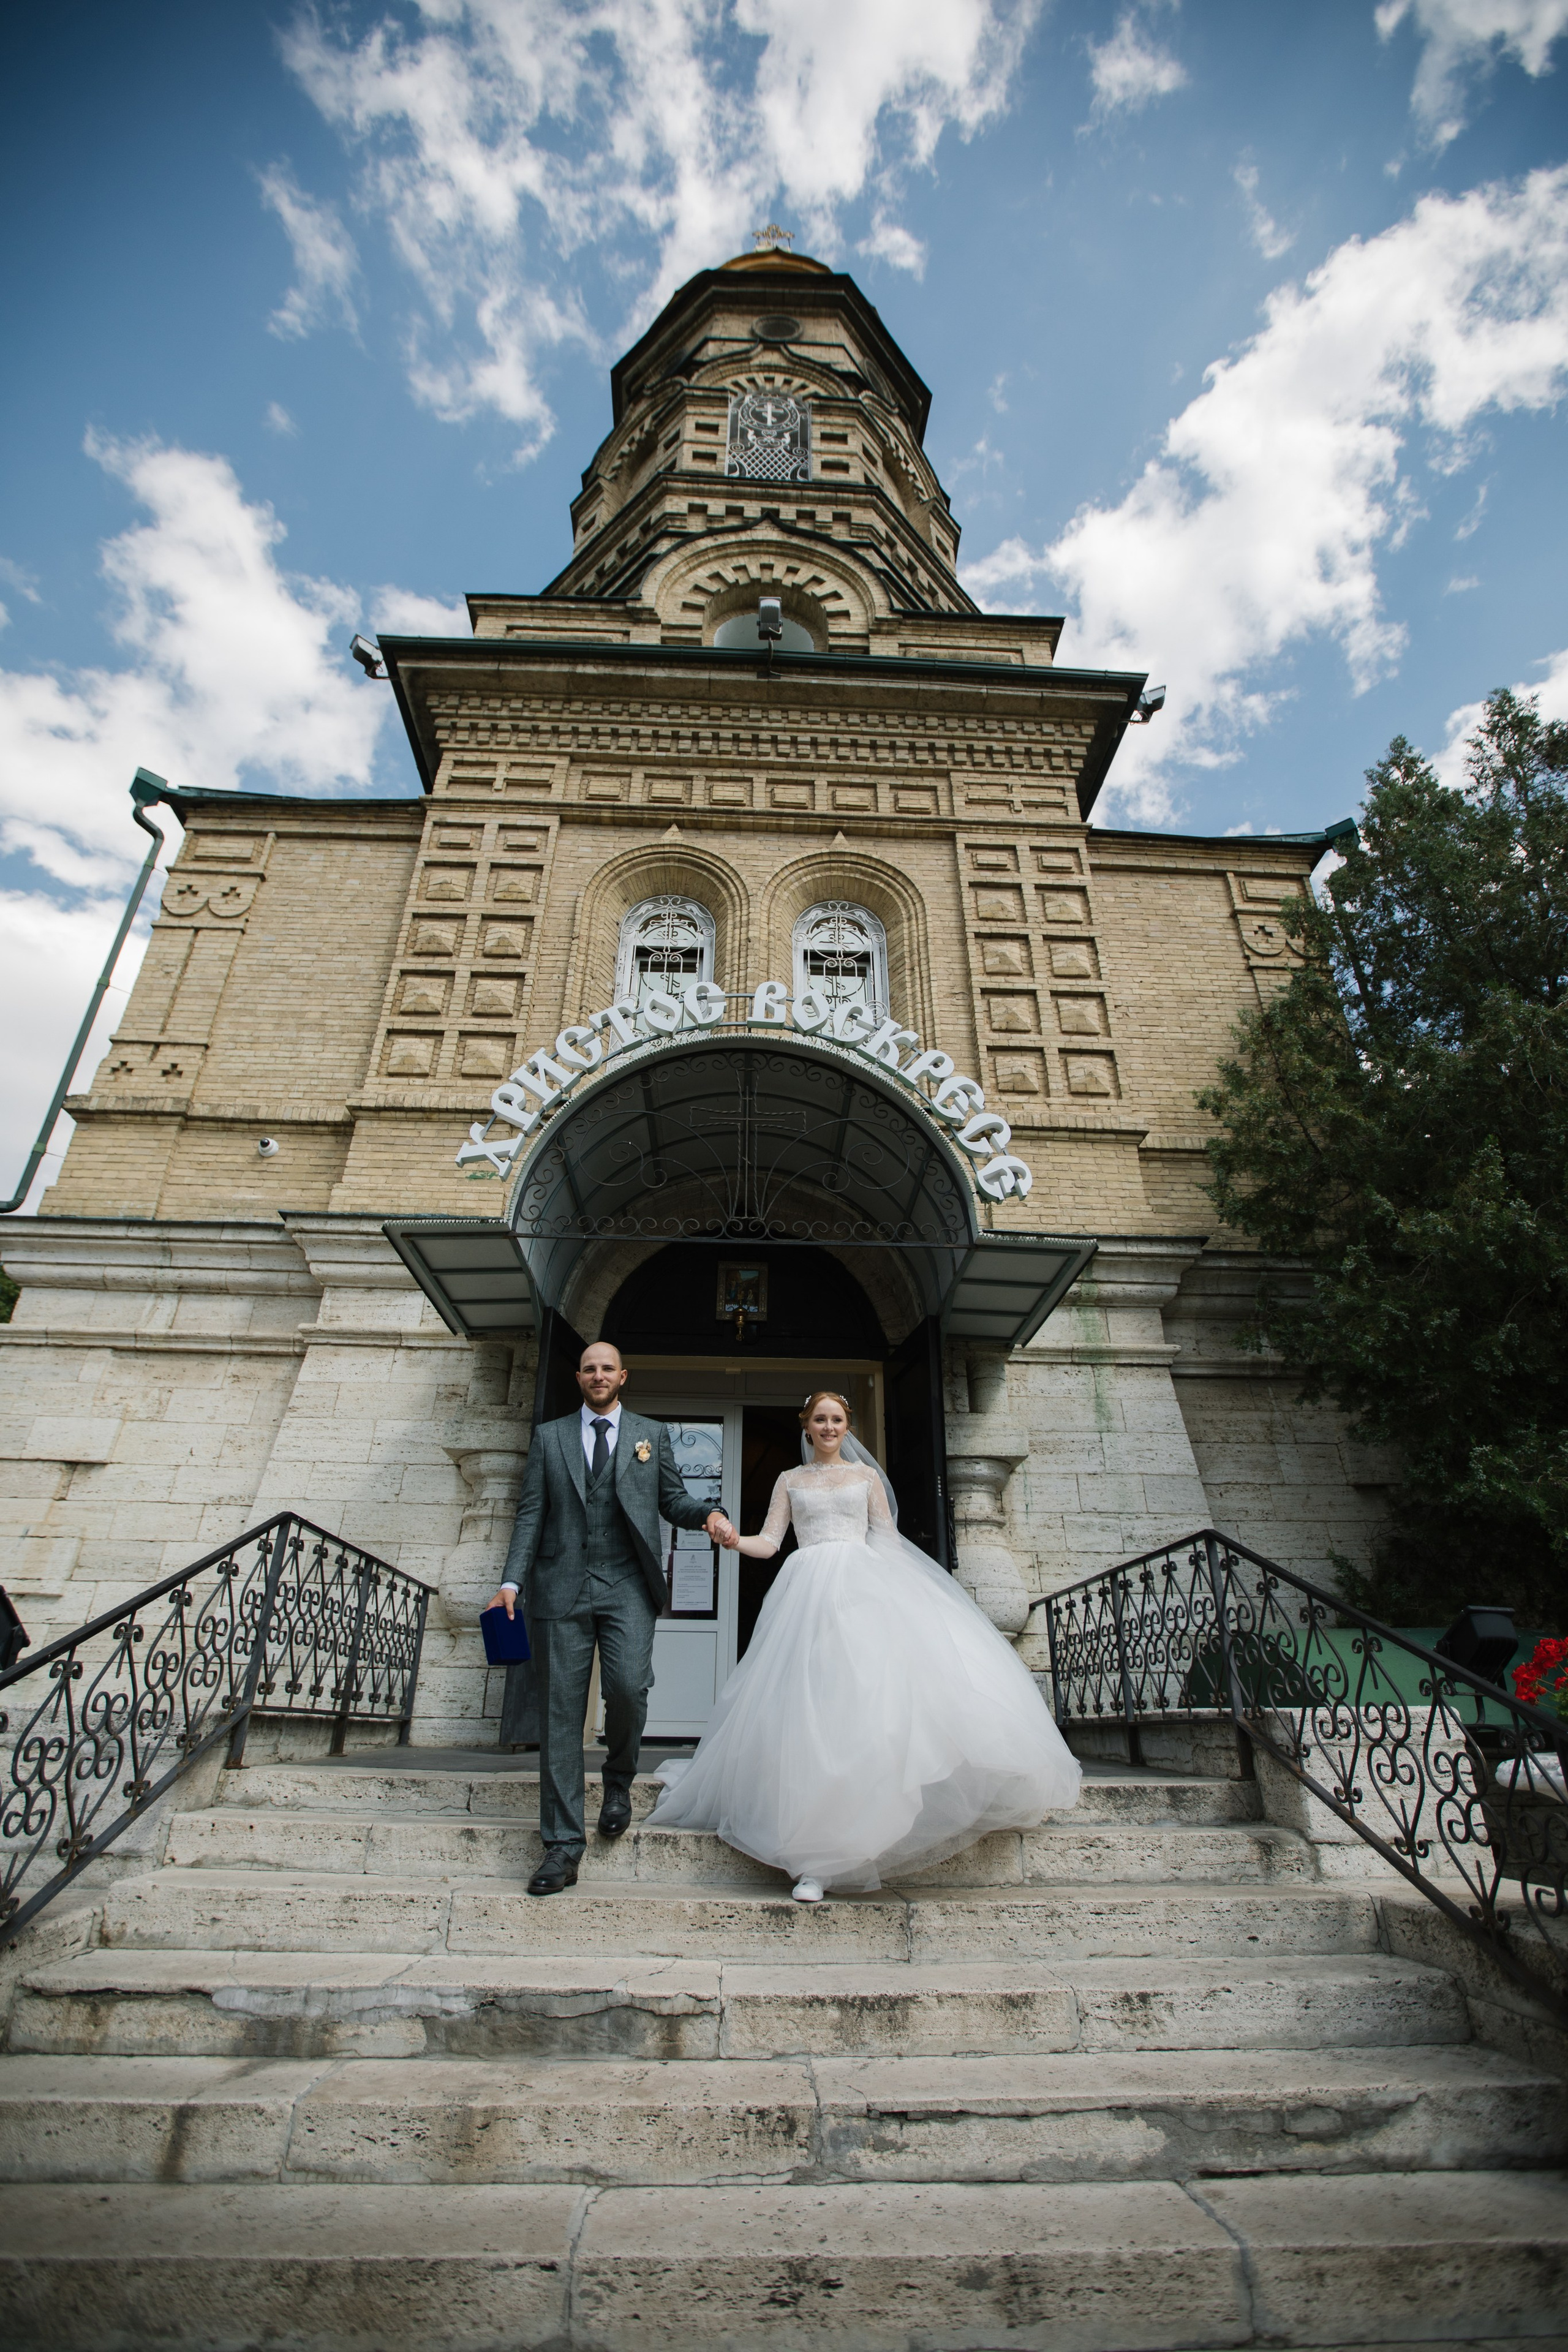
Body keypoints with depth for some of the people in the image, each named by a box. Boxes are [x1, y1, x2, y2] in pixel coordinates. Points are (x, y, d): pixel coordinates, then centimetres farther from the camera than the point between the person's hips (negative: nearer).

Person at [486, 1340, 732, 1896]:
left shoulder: (652, 1434, 12)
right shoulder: (549, 1436, 13)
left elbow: (671, 1499, 13)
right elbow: (531, 1514, 8)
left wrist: (707, 1515, -8)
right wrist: (512, 1581, -1)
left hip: (627, 1585, -1)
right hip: (561, 1587, 1)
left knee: (628, 1686, -16)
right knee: (560, 1711, 2)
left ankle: (619, 1780, 17)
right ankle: (563, 1846, 13)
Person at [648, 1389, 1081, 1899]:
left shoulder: (866, 1476, 18)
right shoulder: (790, 1481, 18)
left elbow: (889, 1541, 14)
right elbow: (768, 1543, 9)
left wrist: (909, 1595, 1)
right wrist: (733, 1540, -12)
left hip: (866, 1586, 1)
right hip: (812, 1590, 0)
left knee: (877, 1684, -17)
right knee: (815, 1706, -11)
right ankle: (816, 1858, -7)